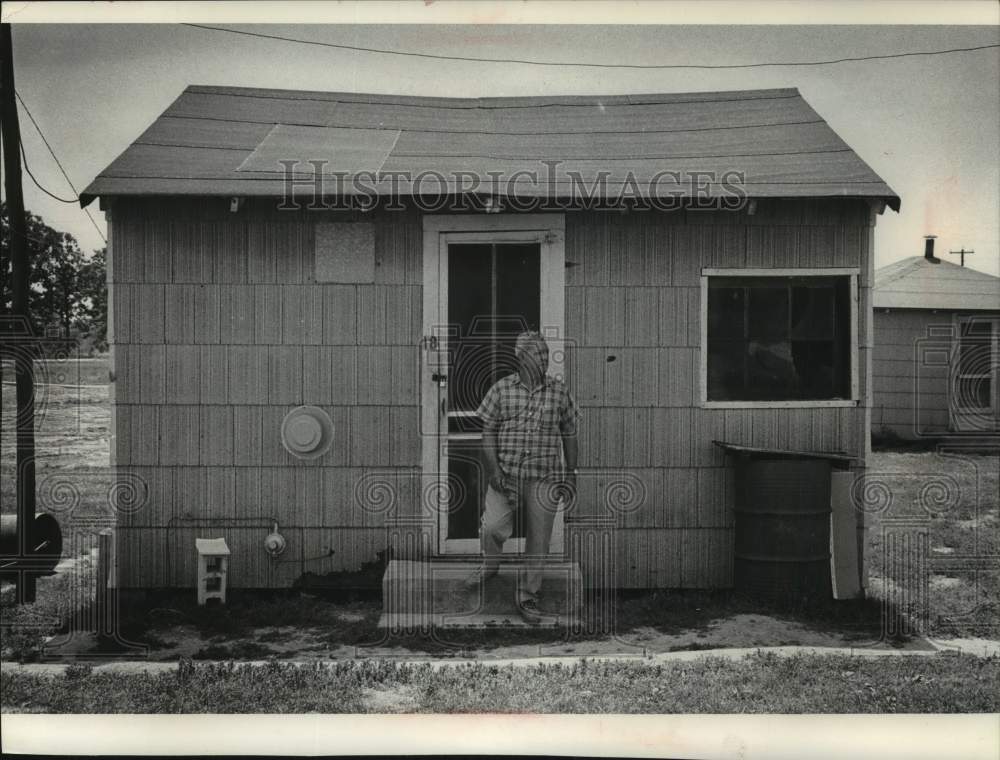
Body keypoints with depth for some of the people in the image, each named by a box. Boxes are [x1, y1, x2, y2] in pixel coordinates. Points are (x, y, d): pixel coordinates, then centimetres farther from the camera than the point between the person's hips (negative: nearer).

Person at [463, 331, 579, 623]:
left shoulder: (559, 391, 3)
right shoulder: (501, 388, 1)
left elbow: (569, 434, 10)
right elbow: (488, 431, 2)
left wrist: (571, 473, 9)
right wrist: (493, 468, -8)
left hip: (544, 477, 1)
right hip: (506, 473, -1)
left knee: (538, 539, 4)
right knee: (495, 527, -17)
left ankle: (527, 597, 21)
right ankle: (490, 565, 17)